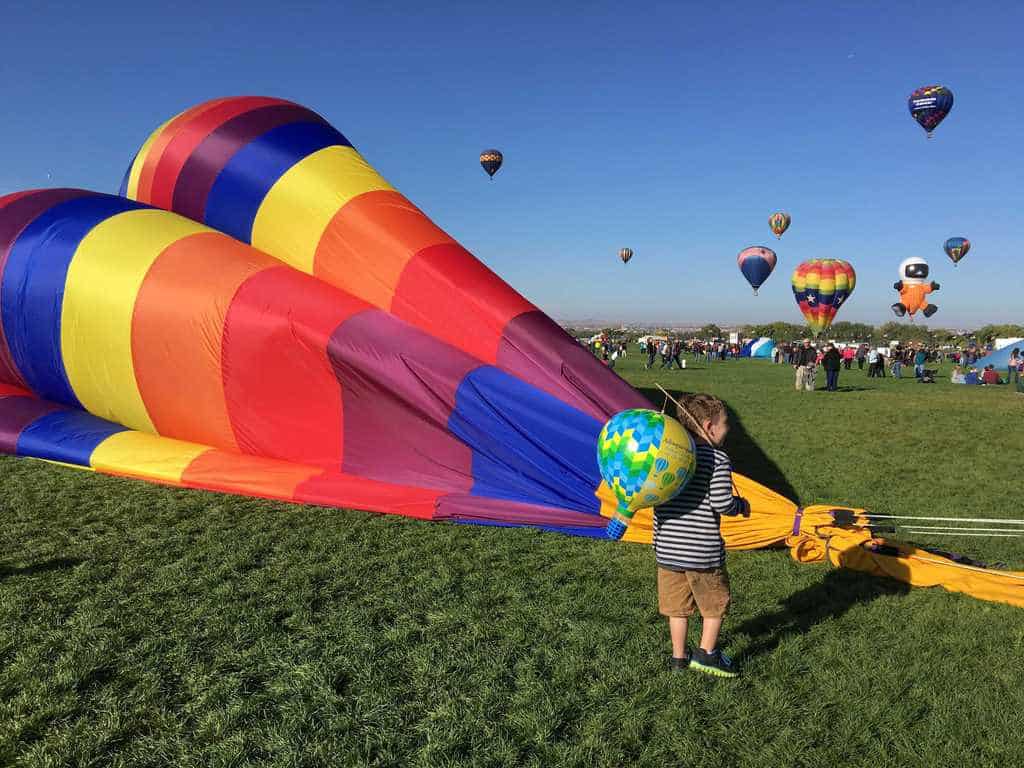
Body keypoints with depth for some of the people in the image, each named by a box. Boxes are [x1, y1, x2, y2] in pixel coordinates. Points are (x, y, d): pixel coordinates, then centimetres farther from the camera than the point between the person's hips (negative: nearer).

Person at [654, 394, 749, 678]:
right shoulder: (718, 459, -12)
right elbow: (722, 503, -17)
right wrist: (741, 504, 1)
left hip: (666, 548, 5)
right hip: (703, 550, -5)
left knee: (677, 604, 18)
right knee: (716, 600, 18)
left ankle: (679, 657, 27)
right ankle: (706, 653, 22)